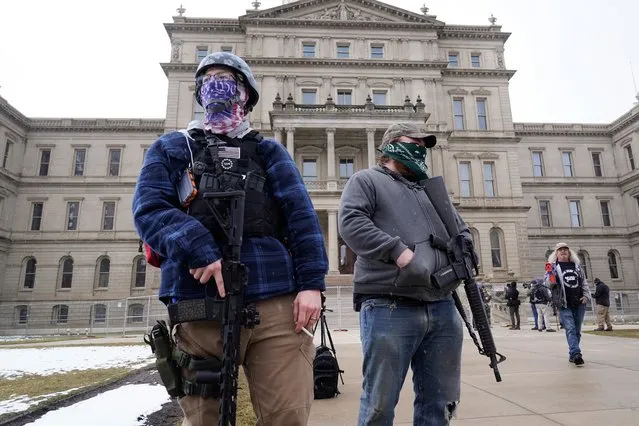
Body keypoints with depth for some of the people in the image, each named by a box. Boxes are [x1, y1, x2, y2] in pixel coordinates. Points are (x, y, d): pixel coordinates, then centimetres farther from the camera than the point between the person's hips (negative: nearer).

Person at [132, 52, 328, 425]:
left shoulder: (269, 151, 19)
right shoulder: (171, 148, 19)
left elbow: (300, 214, 6)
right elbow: (148, 208, 2)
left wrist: (311, 282, -7)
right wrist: (196, 249, -17)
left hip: (276, 304, 0)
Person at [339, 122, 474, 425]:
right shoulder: (367, 180, 8)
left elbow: (461, 229, 30)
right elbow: (350, 222, -9)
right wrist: (398, 251, -19)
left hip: (443, 308, 7)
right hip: (389, 309, -6)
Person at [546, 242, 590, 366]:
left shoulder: (577, 266, 14)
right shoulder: (553, 267, 1)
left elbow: (584, 282, 18)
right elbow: (549, 283, -8)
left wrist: (586, 295, 4)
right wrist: (550, 275, -28)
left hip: (579, 304, 5)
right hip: (564, 305, -5)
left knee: (577, 331, 10)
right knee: (570, 329, -14)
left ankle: (572, 355, 21)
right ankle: (576, 354, -21)